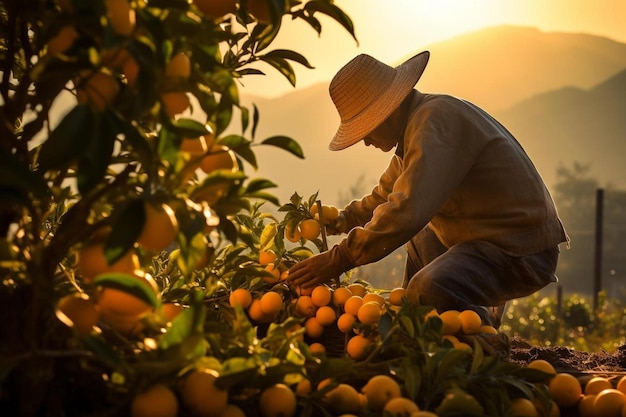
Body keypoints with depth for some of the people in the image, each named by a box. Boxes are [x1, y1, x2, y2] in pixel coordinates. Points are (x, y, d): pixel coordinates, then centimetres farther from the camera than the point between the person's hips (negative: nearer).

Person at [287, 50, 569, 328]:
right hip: (488, 237, 11)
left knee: (428, 290, -32)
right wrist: (339, 221, 13)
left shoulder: (435, 120, -20)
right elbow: (386, 195, 28)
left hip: (520, 253, -11)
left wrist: (339, 259, -25)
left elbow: (407, 210, -30)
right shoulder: (418, 119, 14)